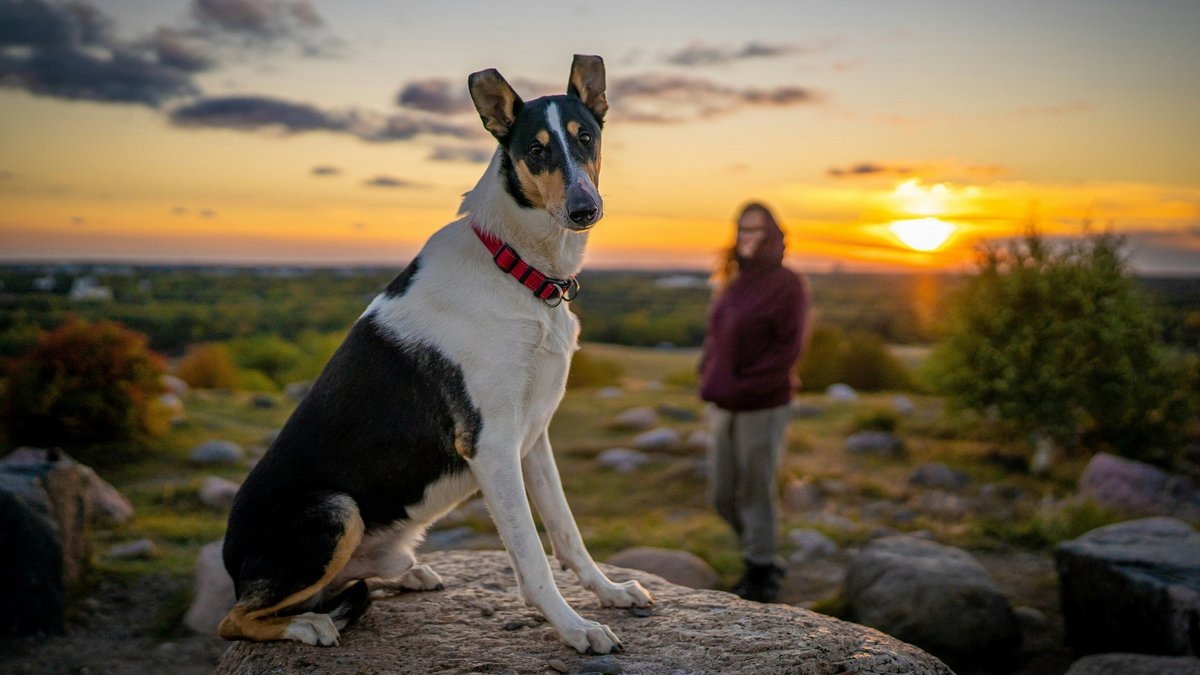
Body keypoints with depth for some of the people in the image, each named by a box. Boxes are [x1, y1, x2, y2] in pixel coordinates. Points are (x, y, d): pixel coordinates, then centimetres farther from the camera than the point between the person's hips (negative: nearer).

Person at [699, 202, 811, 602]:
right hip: (725, 407, 7)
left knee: (756, 492, 4)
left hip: (764, 408, -7)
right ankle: (767, 560, 32)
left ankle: (761, 573, 22)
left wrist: (744, 387, -18)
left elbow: (789, 348, -15)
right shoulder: (732, 283, 9)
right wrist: (709, 379, -1)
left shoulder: (787, 284, -10)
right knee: (722, 497, 12)